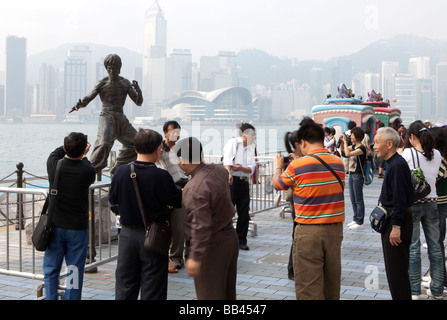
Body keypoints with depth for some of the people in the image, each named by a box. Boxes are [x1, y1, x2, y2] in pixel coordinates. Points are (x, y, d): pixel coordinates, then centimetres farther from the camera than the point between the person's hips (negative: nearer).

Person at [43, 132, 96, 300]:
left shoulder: (54, 166, -10)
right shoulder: (87, 171, -14)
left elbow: (55, 154, 15)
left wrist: (68, 147, 30)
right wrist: (83, 155, 25)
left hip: (56, 226, 2)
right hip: (78, 229, -2)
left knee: (51, 270, 13)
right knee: (75, 271, 7)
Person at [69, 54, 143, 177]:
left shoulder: (125, 83, 8)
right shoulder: (102, 83, -2)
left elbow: (138, 102, 7)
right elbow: (88, 98, -4)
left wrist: (138, 91, -14)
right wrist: (79, 104, -26)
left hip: (121, 118, 6)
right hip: (107, 117, -6)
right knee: (103, 143, -30)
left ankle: (117, 168, 23)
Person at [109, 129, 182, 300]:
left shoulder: (121, 172, -7)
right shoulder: (161, 176, -19)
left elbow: (112, 199, 6)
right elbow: (179, 201, -10)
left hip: (127, 234, 4)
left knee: (125, 286, 16)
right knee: (153, 290, 8)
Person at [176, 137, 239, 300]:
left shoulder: (195, 189, -26)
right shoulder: (218, 170, -1)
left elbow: (201, 226, -28)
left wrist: (195, 257, -23)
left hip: (212, 245, -9)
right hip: (230, 236, 9)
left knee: (210, 294, 2)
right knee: (228, 292, 21)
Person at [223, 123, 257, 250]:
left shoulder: (251, 148, 16)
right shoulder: (233, 142, -3)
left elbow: (252, 168, 8)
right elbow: (227, 160, -21)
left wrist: (242, 168, -14)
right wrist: (229, 173, -39)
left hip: (244, 182, 6)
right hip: (231, 181, -6)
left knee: (244, 213, 7)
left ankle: (241, 241, 17)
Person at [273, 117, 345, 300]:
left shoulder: (298, 165, -12)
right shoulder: (338, 163, 2)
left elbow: (277, 185, 3)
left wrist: (278, 166, 26)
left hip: (309, 231, -5)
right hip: (335, 228, 5)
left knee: (308, 287, 2)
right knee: (332, 282, 18)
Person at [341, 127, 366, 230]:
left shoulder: (361, 148, -18)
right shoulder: (354, 146, 8)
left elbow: (348, 154, -30)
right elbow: (343, 149, 23)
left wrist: (345, 141, -21)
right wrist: (342, 141, 5)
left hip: (358, 176, -9)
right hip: (352, 174, 9)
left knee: (358, 200, -1)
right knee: (353, 199, 15)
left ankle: (359, 221, 6)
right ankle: (355, 219, 25)